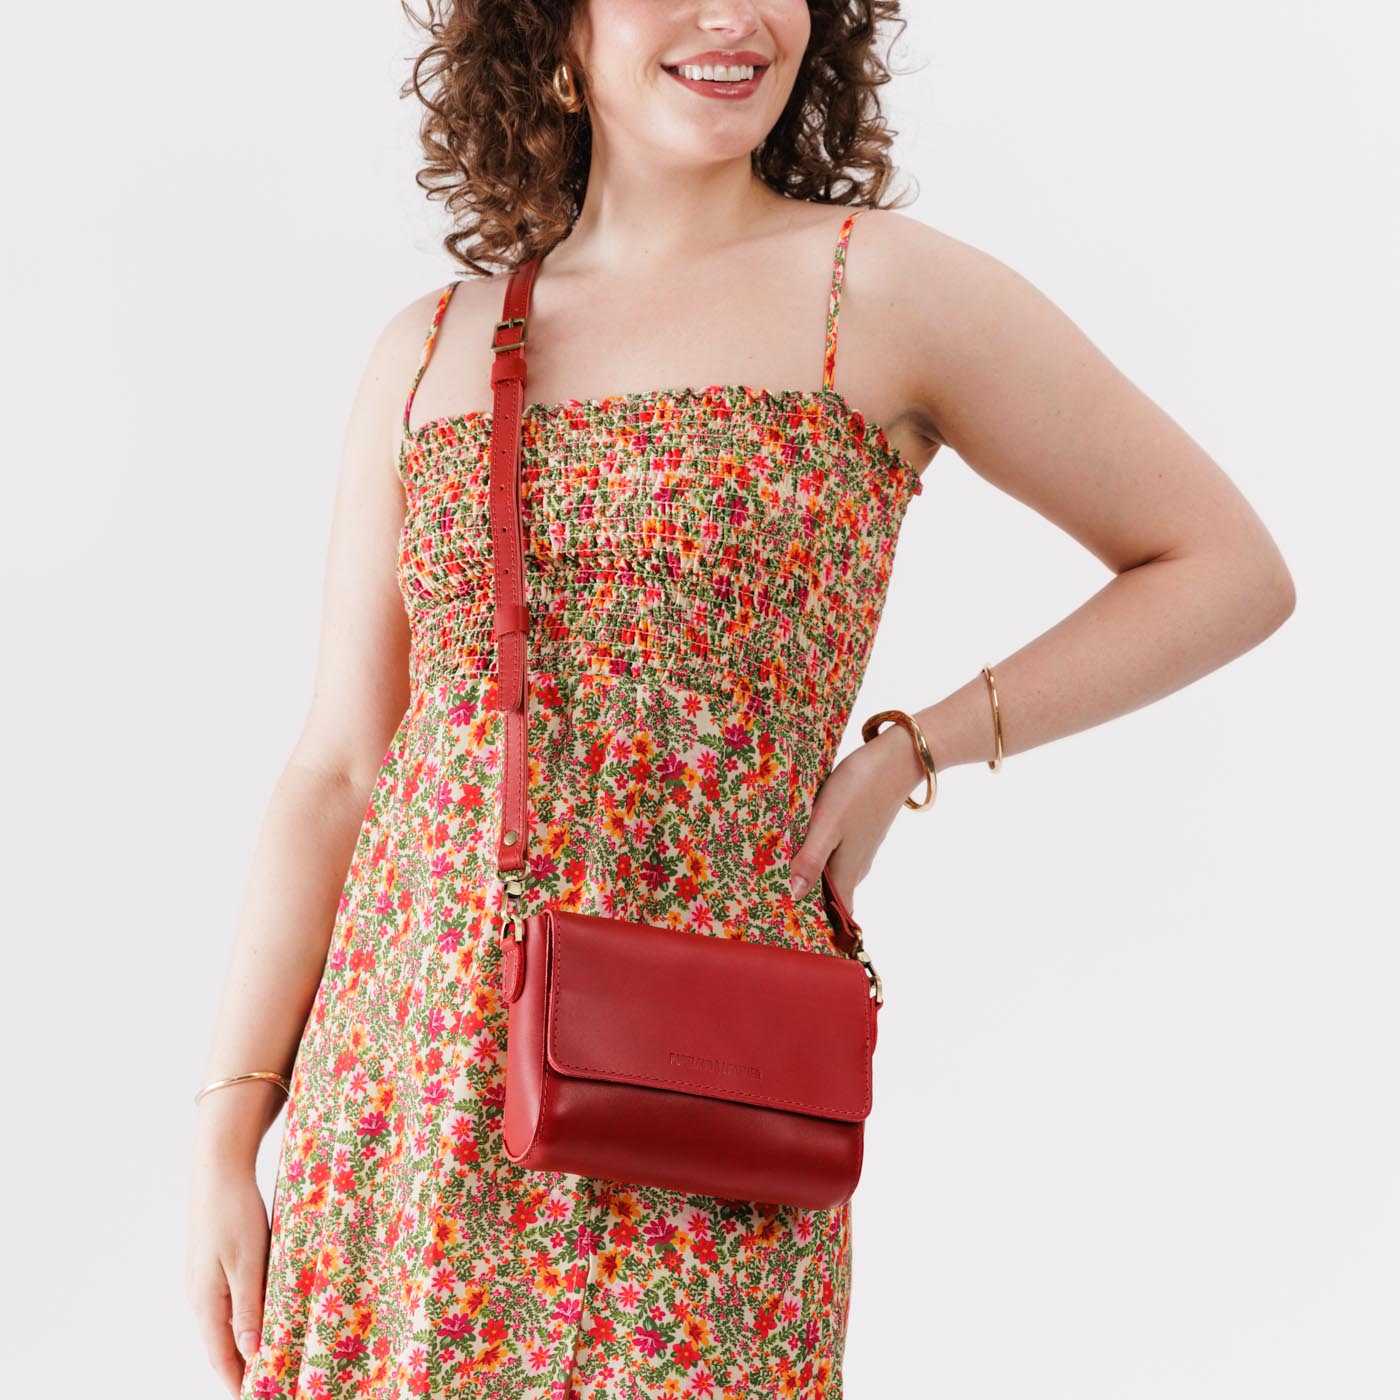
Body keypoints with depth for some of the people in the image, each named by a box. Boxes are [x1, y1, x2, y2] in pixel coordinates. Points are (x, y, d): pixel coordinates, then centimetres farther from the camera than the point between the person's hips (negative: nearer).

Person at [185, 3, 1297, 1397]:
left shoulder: (884, 291, -3)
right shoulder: (426, 352, 7)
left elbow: (1229, 568, 3)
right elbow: (335, 773, 8)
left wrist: (913, 754, -4)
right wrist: (224, 1139, 4)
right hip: (394, 1100, 4)